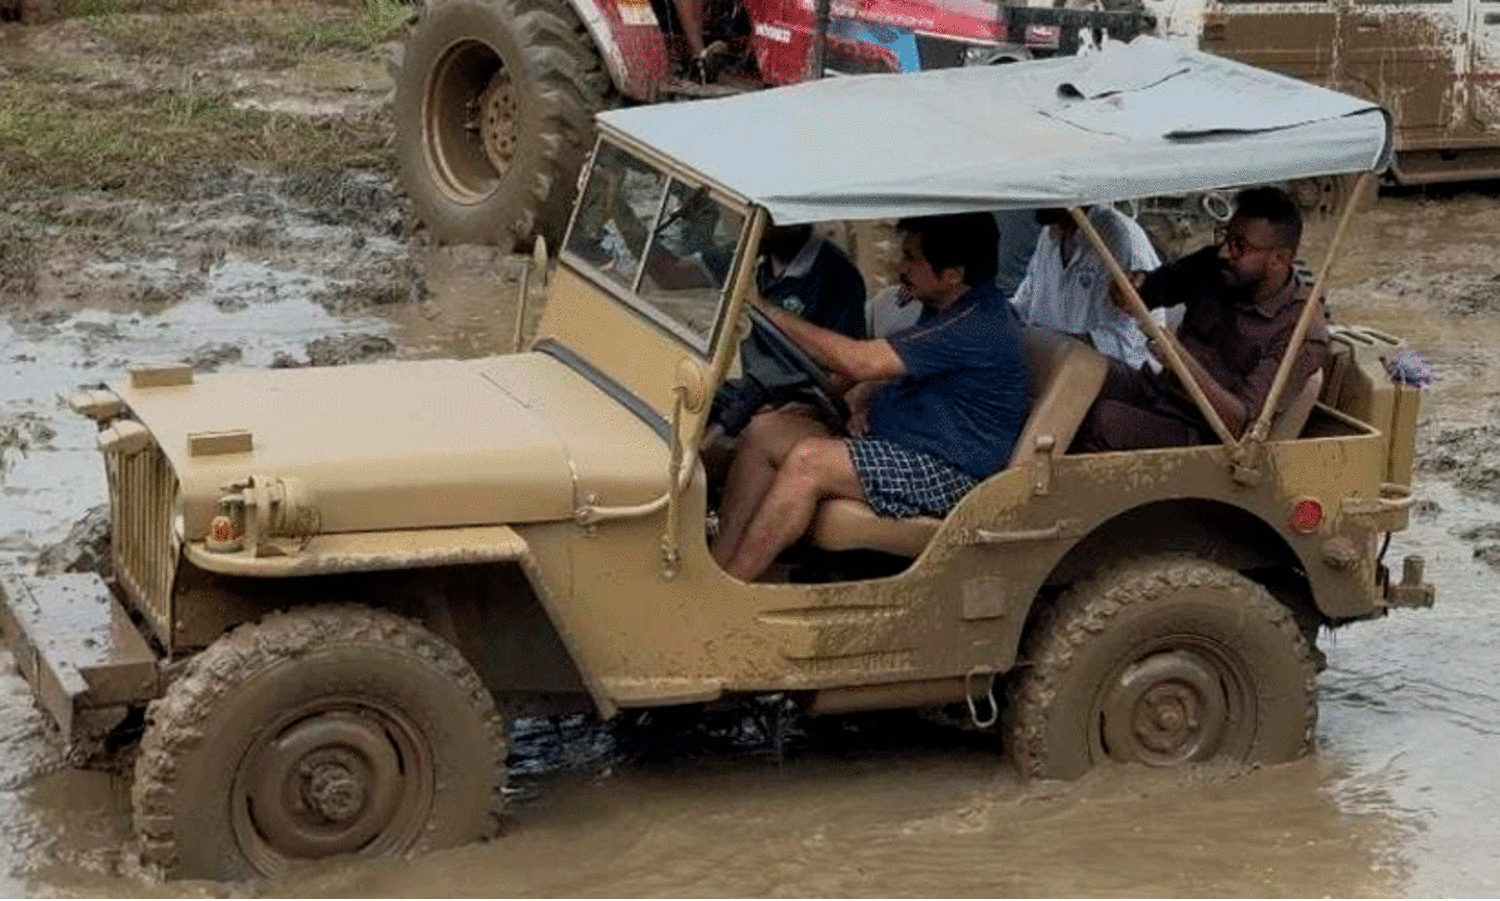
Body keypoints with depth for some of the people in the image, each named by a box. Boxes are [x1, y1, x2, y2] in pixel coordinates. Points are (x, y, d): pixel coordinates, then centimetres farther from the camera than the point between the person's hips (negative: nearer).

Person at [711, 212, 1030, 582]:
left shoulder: (980, 326, -22)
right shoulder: (946, 308, 11)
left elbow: (859, 362, -25)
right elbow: (890, 370, 27)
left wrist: (765, 311, -20)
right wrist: (858, 399, 2)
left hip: (948, 472, -11)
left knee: (808, 461, -27)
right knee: (765, 431, -3)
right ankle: (718, 561, -11)